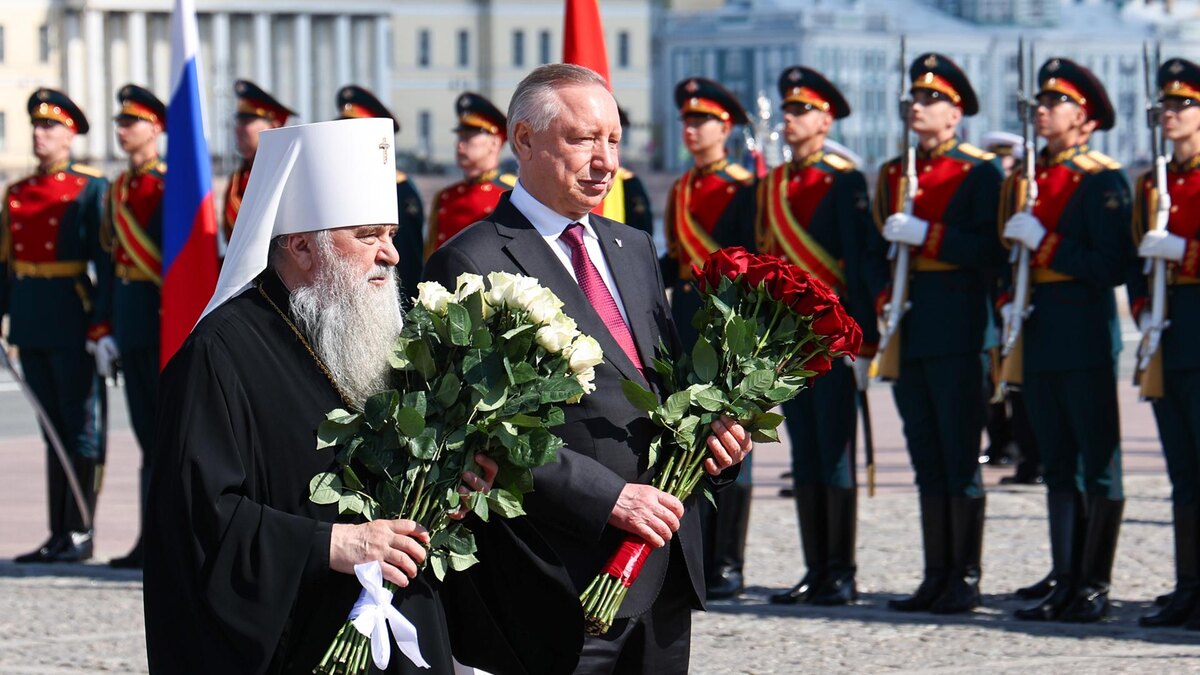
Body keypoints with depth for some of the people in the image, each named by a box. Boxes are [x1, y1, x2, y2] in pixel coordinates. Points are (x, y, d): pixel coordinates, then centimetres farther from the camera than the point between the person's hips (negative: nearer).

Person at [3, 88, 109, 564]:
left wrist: (102, 324, -15)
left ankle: (79, 534, 2)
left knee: (82, 430, -1)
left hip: (73, 325, -6)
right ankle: (59, 534, 13)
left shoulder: (90, 190, -4)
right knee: (53, 431, 10)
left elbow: (106, 262, -9)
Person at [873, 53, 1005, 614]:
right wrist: (880, 300, 5)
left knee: (959, 457, -5)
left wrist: (925, 234, -19)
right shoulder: (892, 174, 16)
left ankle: (965, 578, -1)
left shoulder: (979, 172, -3)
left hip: (956, 329, -6)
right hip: (907, 330, 6)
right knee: (926, 460, 8)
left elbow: (991, 250, -13)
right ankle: (936, 576, 12)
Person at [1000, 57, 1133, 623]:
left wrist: (1043, 243, -18)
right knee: (1058, 465, 10)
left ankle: (1094, 586, -1)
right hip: (1038, 338, 8)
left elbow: (1111, 266, -16)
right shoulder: (1024, 179, 15)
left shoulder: (1104, 182, -8)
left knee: (1098, 466, -2)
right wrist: (1007, 302, 7)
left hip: (1086, 337, -8)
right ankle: (1064, 580, 14)